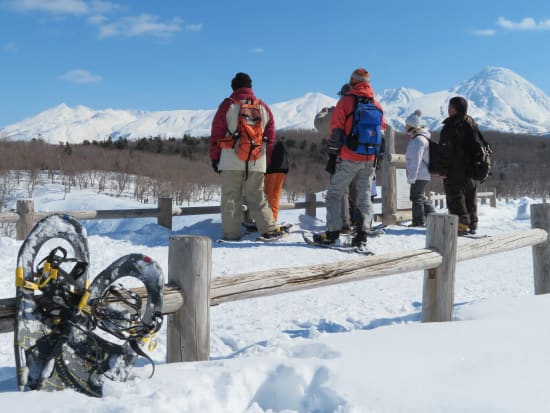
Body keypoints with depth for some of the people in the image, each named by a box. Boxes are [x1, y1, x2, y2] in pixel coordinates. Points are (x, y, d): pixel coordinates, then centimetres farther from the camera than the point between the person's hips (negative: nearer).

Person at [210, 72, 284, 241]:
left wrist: (214, 158, 6)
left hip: (231, 162, -3)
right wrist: (266, 160, 20)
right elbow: (270, 138, 14)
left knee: (230, 199, 3)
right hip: (257, 163, 3)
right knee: (257, 198, 11)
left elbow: (216, 134, 0)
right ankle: (269, 230, 8)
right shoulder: (263, 108, 12)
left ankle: (231, 234, 2)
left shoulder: (228, 105, 1)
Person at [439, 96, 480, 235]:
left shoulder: (450, 126, -16)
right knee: (470, 198, 15)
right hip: (470, 169, 8)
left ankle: (461, 225, -5)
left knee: (455, 198, -2)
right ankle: (472, 225, 21)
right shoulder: (472, 124, 10)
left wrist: (443, 170, -15)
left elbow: (446, 150, -19)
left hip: (454, 170, -8)